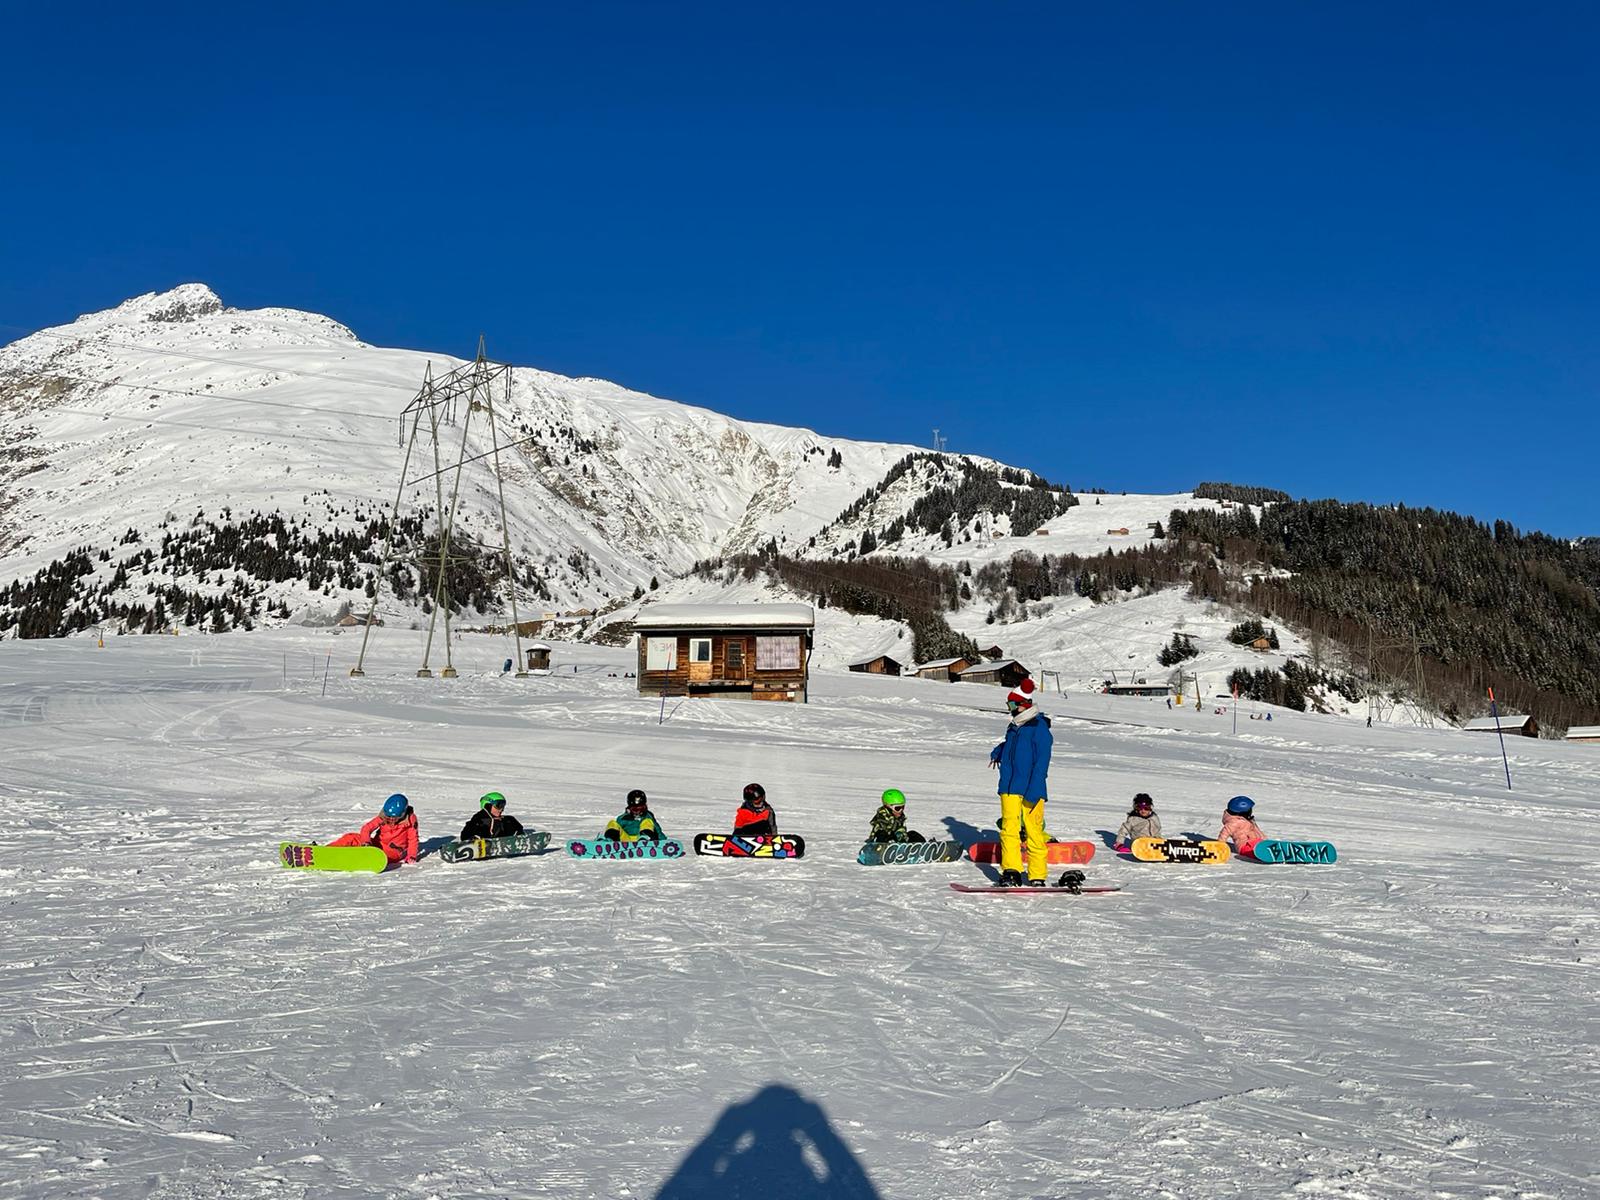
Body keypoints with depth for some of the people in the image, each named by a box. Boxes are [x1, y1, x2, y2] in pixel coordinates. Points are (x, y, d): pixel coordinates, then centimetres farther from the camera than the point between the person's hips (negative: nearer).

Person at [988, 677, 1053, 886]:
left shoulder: (1039, 728, -8)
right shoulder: (1014, 727, 15)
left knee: (1034, 832, -2)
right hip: (1009, 788, 6)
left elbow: (1041, 762, -13)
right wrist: (998, 751, 20)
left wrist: (1033, 792, -18)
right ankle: (1011, 872, -7)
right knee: (1009, 829, -5)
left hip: (1031, 791, -6)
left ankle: (1037, 877, 6)